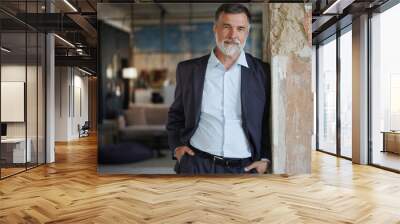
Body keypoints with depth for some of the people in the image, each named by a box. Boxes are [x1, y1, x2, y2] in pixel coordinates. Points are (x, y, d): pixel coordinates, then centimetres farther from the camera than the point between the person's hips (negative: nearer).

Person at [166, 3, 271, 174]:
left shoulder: (263, 72, 1)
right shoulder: (188, 69, 4)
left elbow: (271, 121, 8)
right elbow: (176, 115, 16)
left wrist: (266, 159, 0)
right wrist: (177, 146, 3)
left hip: (245, 167, 0)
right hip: (196, 164, 1)